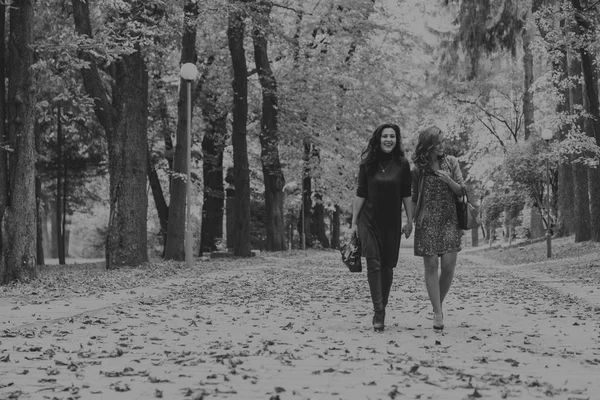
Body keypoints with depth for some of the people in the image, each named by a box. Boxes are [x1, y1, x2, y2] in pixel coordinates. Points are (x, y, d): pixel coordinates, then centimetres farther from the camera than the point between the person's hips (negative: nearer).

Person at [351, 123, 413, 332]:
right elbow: (360, 194, 2)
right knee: (373, 264, -10)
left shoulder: (402, 164, 0)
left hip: (392, 222, 1)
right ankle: (379, 313, -11)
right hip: (369, 220, -1)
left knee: (387, 266, 5)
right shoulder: (367, 163, -1)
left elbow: (406, 195, 4)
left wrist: (410, 220, 1)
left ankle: (381, 311, 19)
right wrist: (354, 222, 1)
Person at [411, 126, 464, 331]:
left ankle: (438, 305, 15)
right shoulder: (418, 169, 5)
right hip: (427, 222, -1)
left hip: (449, 220, 1)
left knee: (448, 266, -7)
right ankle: (438, 314, -3)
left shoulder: (451, 162, 7)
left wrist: (448, 180, -10)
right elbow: (414, 199, 12)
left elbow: (461, 191, 8)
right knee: (431, 266, -7)